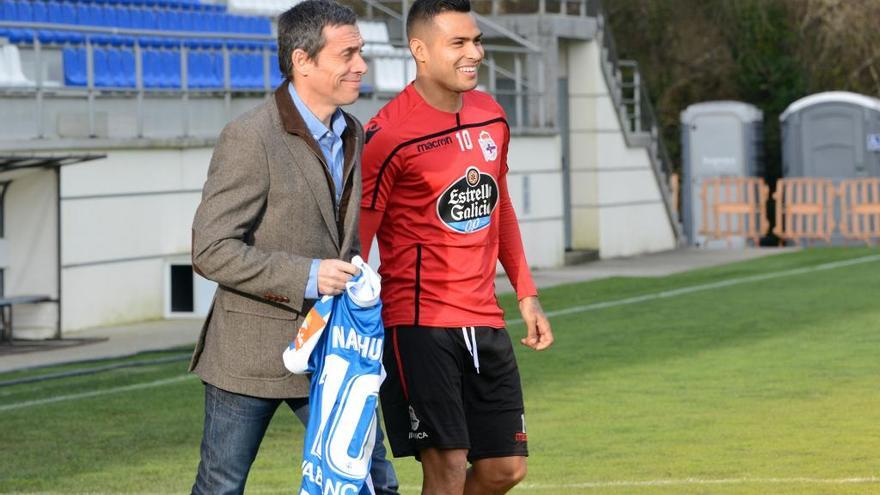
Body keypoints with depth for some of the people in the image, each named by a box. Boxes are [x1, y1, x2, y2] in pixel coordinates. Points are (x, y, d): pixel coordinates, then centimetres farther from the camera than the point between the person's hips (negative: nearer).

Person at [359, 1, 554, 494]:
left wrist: (527, 293, 18)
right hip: (418, 324, -7)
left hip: (485, 322, 7)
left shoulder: (492, 117, 9)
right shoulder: (389, 135, -13)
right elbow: (356, 240, -11)